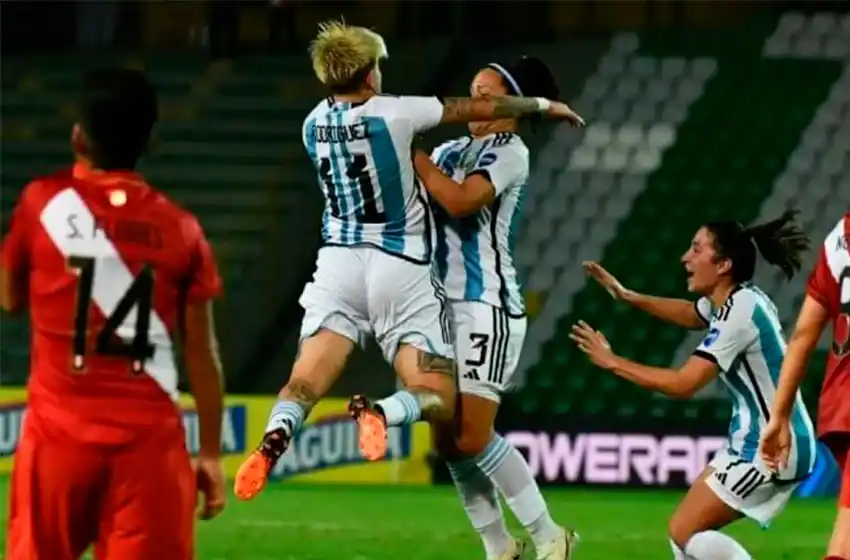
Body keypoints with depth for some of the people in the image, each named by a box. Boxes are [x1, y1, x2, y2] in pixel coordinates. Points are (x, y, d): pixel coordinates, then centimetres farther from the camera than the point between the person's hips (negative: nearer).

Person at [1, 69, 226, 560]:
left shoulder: (43, 202, 0)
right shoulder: (180, 228, 2)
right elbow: (202, 353, 3)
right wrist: (211, 453, 9)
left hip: (60, 432, 0)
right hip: (150, 438, 0)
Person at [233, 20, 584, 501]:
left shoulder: (316, 123, 5)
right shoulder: (394, 114, -9)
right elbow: (478, 109, 1)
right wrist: (541, 105, 14)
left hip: (339, 263, 4)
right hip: (400, 270, -4)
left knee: (306, 381, -4)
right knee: (438, 401, 0)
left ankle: (277, 434, -37)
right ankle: (381, 412, -33)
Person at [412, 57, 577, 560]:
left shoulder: (511, 152, -8)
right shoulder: (450, 151, 14)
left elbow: (460, 200, -23)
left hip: (487, 306, -8)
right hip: (445, 305, 8)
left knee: (471, 437, -13)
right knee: (449, 441, 5)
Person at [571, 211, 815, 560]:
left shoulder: (740, 312, -22)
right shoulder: (733, 301, 7)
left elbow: (683, 383, -27)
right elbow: (691, 313, 32)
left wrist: (612, 361, -18)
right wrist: (628, 297, 22)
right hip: (754, 443, 10)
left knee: (685, 531, -12)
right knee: (685, 530, 12)